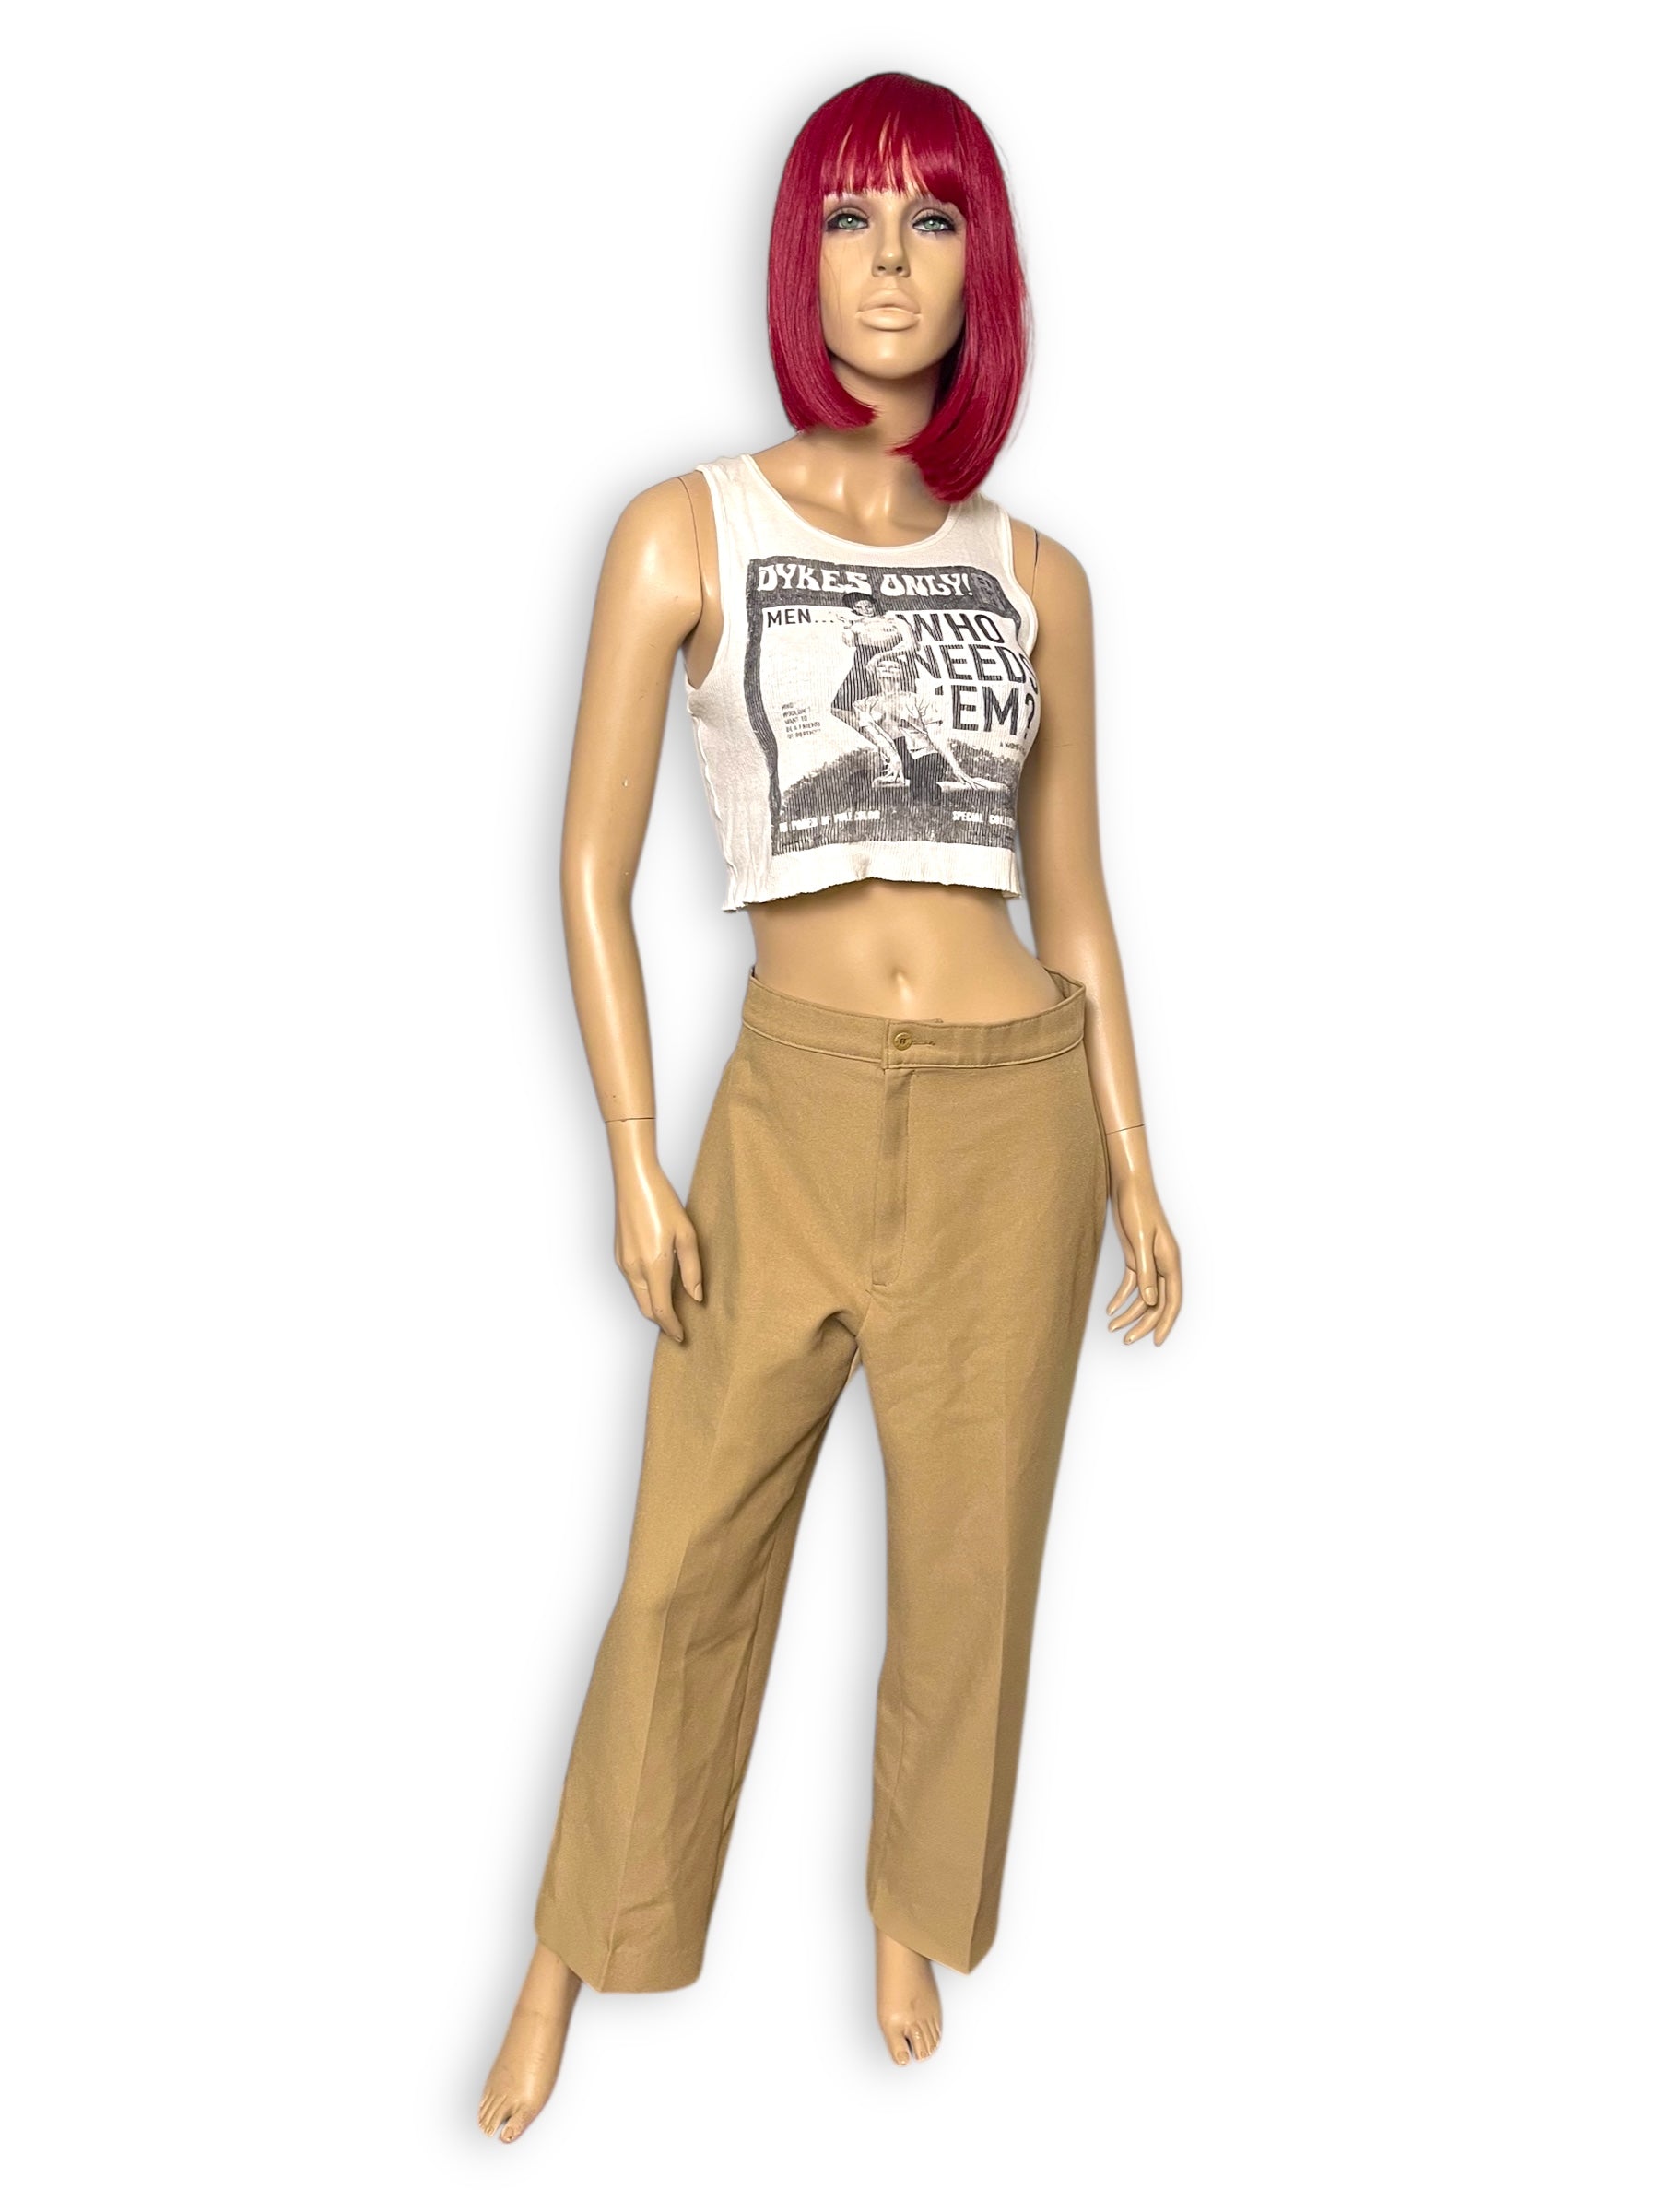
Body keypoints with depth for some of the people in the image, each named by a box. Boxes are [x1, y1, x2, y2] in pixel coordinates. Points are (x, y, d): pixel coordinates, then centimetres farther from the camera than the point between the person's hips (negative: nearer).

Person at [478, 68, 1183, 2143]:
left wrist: (1135, 1177, 9)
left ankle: (912, 1912, 37)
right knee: (689, 1555, 5)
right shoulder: (687, 532, -1)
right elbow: (595, 867, -2)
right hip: (795, 1098, -2)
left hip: (1015, 1107, 2)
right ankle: (578, 1954, 28)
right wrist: (634, 1162, -7)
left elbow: (1073, 898, 10)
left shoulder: (1036, 575, 6)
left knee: (968, 1549, 11)